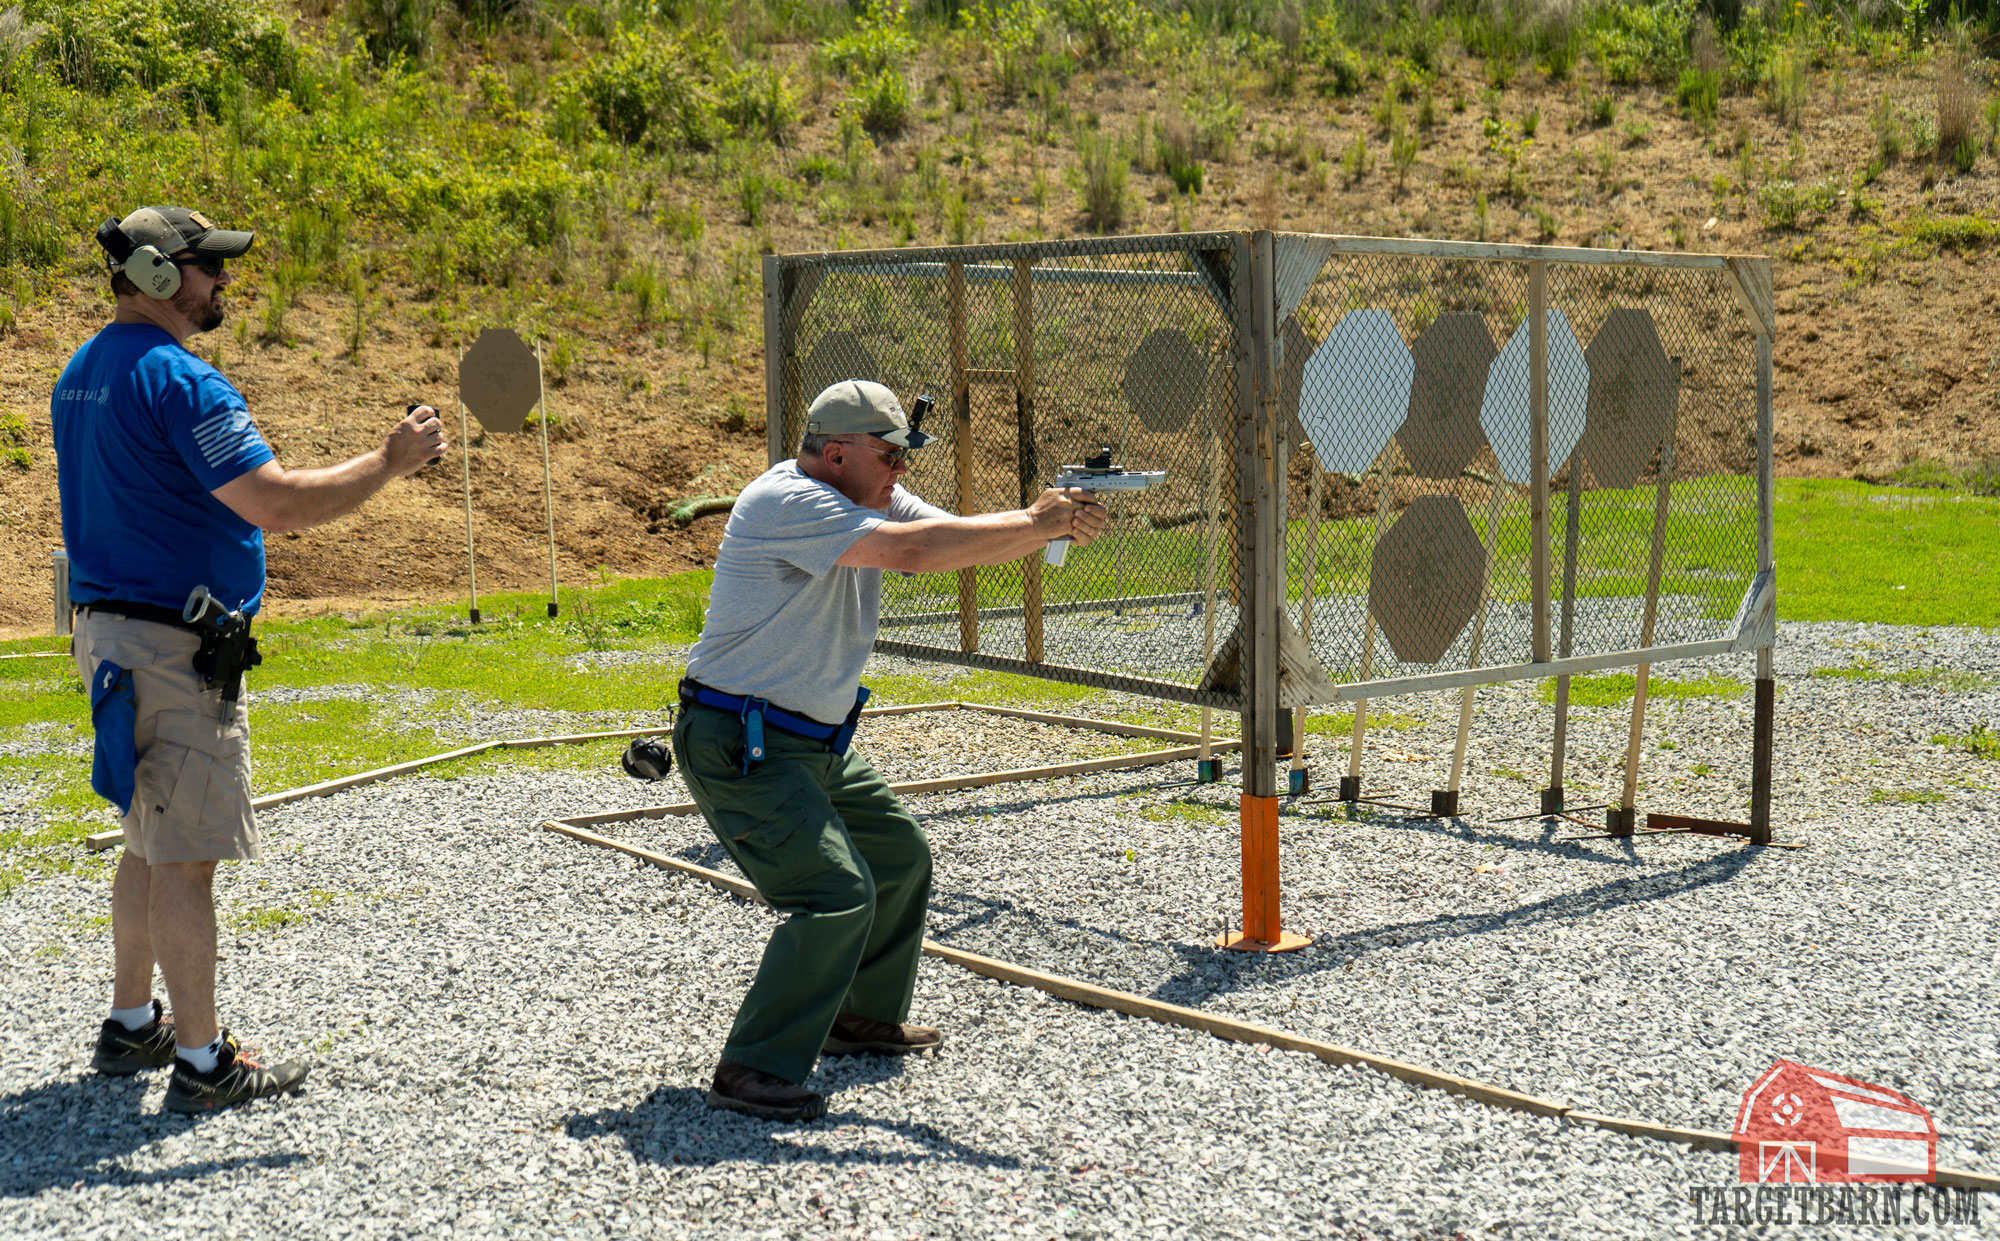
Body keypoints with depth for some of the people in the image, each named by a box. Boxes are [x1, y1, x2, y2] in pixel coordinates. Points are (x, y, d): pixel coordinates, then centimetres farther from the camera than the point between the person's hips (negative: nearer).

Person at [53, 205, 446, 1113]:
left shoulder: (83, 373, 13)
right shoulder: (178, 380, -18)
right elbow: (279, 504, -25)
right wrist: (390, 463, -16)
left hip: (108, 629, 10)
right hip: (173, 651, -10)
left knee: (152, 843, 20)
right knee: (185, 858, -4)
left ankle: (132, 1026, 29)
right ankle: (203, 1063, 2)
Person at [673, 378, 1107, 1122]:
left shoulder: (868, 498, 8)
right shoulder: (788, 503, -21)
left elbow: (967, 540, 2)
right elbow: (914, 549, -32)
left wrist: (1055, 523, -16)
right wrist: (1037, 525, -26)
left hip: (814, 747, 10)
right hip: (741, 749, -10)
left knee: (900, 857, 21)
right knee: (837, 892, -21)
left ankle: (863, 1019, 36)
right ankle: (753, 1073, -15)